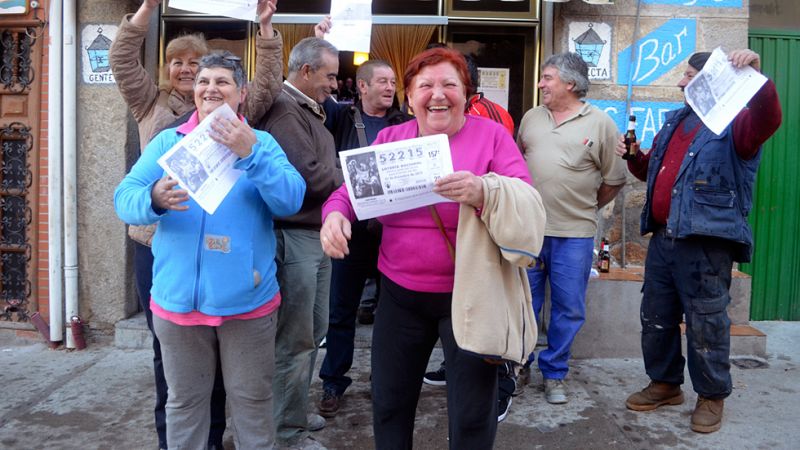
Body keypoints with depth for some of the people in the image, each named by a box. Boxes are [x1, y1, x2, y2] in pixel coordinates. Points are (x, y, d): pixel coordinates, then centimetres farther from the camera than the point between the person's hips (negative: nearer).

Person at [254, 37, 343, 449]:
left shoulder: (310, 111, 17)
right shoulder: (284, 110, -16)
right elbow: (310, 175, -22)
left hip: (316, 235, 10)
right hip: (294, 236, -10)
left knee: (313, 331, 19)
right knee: (295, 339, 1)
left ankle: (294, 410, 35)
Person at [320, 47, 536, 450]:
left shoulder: (492, 134, -5)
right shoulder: (389, 138, 5)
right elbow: (351, 191, 2)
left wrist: (482, 192, -36)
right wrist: (335, 214, -22)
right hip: (400, 292, 4)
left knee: (472, 415, 9)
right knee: (388, 402, 16)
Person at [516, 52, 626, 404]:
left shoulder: (600, 124, -2)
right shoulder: (531, 118, 8)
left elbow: (614, 180, 4)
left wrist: (586, 208, 8)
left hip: (574, 233, -2)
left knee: (568, 308, 7)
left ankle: (554, 373, 23)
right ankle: (520, 364, 28)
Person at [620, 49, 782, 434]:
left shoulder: (733, 123, -7)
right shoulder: (674, 122, 17)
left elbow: (768, 120, -31)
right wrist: (635, 158, 9)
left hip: (706, 242, -8)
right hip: (663, 237, 8)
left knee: (705, 323, 2)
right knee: (656, 316, 15)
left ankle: (712, 397, 19)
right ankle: (665, 383, 32)